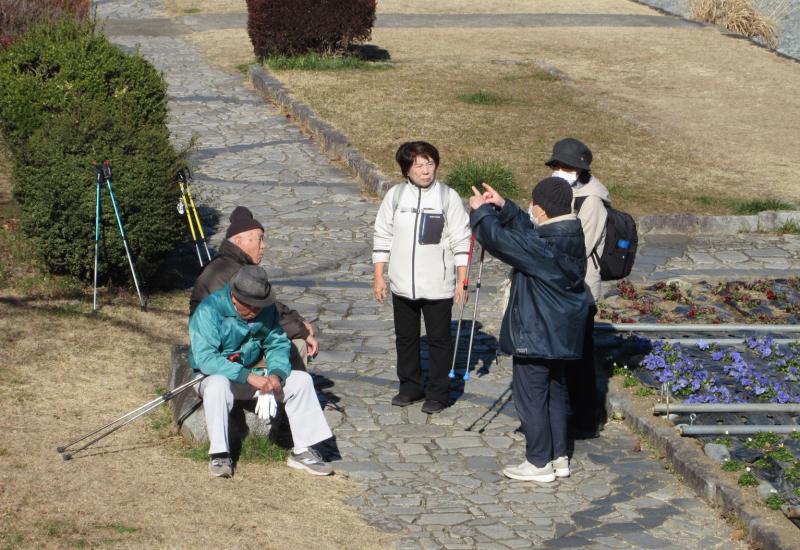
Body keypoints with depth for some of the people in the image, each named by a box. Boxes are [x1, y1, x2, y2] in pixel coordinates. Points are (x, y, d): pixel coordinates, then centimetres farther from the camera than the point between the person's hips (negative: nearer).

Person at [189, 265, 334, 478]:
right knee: (218, 385, -40)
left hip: (253, 374, 6)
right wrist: (249, 377, -37)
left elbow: (278, 344, 2)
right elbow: (205, 357, -31)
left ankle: (302, 451, -6)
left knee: (302, 380, -10)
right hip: (213, 374, -5)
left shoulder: (266, 309, -4)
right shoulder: (209, 310, -23)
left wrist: (276, 374, -21)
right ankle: (219, 454, -31)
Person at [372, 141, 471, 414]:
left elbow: (461, 240, -3)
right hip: (403, 285, 3)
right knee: (405, 338, 14)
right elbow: (383, 237, 6)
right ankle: (410, 386, 29)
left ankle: (438, 393, 15)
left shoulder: (449, 197, -6)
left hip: (438, 286, -3)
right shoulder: (395, 195, 0)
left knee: (439, 340, 4)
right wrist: (379, 276, 2)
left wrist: (461, 279, -6)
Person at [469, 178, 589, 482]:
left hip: (535, 334, -9)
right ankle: (559, 457, 24)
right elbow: (527, 229, 17)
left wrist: (481, 211, -4)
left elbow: (498, 239, -20)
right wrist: (502, 206, 11)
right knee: (555, 393, 18)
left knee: (531, 395, 2)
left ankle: (539, 463, 7)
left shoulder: (542, 245, -24)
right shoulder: (571, 236, 4)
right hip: (563, 335, 9)